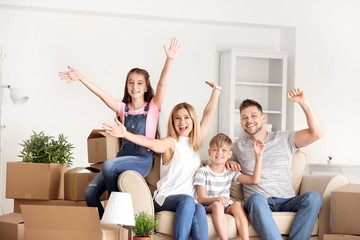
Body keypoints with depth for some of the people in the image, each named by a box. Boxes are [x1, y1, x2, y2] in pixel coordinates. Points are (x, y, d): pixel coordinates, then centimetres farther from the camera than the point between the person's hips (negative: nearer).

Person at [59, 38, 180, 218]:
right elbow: (100, 93, 6)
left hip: (143, 160, -5)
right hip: (123, 156, 5)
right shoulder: (123, 108, 14)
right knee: (90, 193, -12)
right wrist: (80, 77, -6)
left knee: (109, 165, -33)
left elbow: (162, 83, -11)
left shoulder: (153, 107, 4)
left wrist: (169, 60, -26)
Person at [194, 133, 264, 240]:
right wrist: (216, 199, -32)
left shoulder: (230, 174, 11)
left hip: (227, 208, 3)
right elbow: (201, 199, -10)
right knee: (217, 204, -35)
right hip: (209, 208, -3)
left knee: (237, 204, -28)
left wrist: (258, 156, -7)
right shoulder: (203, 172, 0)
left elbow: (254, 180, -3)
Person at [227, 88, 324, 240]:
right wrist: (227, 163, 7)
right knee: (257, 198, -38)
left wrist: (304, 103, -7)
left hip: (285, 201, 1)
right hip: (257, 204, -1)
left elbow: (317, 133, 2)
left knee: (313, 197, -31)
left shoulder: (284, 139, 14)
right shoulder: (239, 146, 18)